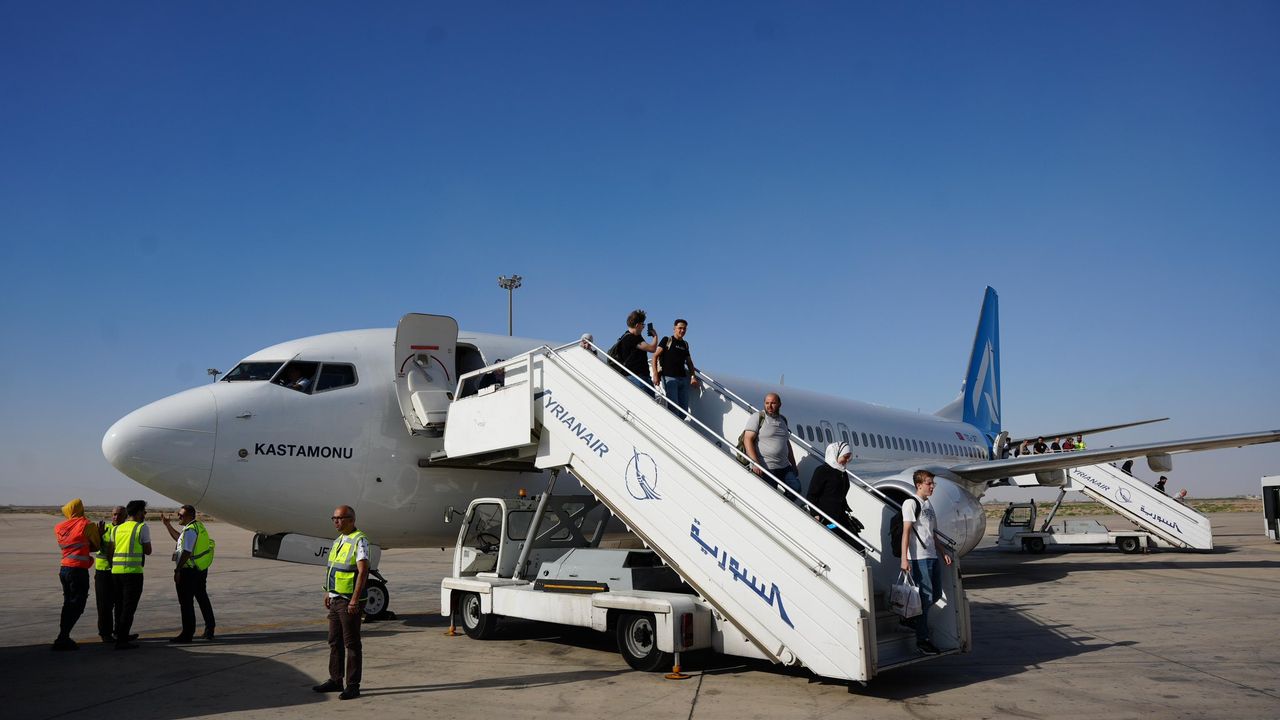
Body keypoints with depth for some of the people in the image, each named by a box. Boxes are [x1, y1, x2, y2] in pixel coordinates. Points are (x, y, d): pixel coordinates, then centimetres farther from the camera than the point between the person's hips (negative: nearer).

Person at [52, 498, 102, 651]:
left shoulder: (59, 527, 10)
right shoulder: (87, 525, -6)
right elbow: (96, 546, 2)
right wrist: (99, 533, 19)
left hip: (63, 569, 7)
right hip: (78, 570, -6)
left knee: (68, 604, 17)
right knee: (76, 606, -1)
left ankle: (63, 637, 19)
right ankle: (62, 638, -6)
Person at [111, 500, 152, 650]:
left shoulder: (117, 528, 14)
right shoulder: (142, 527, -4)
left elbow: (111, 551, 12)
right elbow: (148, 551, -1)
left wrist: (113, 567, 22)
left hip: (116, 571, 7)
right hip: (133, 571, -7)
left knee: (120, 604, 18)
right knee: (129, 606, -2)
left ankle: (121, 635, 31)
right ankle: (121, 640, -4)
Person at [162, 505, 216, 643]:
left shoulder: (190, 530, -19)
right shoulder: (199, 526, 11)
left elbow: (186, 552, -24)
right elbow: (180, 538, 26)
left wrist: (177, 570, -20)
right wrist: (167, 525, 24)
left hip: (188, 571, -10)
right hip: (201, 569, 10)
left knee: (186, 603, -1)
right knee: (202, 599, 18)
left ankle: (187, 634, 4)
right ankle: (209, 630, 25)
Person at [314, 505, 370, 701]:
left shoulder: (359, 541, -14)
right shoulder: (338, 541, 14)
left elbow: (363, 571, -21)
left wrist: (355, 599, -26)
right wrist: (328, 592, 18)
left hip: (349, 601, -9)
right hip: (336, 599, 9)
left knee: (351, 644, -2)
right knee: (335, 641, 16)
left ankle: (353, 686, 5)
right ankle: (335, 680, 27)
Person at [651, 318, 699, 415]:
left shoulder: (685, 344, 19)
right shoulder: (667, 340, 3)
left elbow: (689, 362, 23)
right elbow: (655, 356, -4)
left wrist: (693, 376, 8)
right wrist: (655, 374, -15)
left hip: (683, 378, 6)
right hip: (669, 377, -6)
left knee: (684, 409, 1)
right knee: (674, 407, -15)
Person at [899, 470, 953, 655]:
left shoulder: (929, 505, 19)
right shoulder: (911, 503, -7)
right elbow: (906, 531, -13)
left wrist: (944, 552, 18)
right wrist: (904, 558, -19)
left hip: (932, 556, 9)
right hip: (919, 557, -9)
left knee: (936, 593, 12)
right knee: (926, 596, -8)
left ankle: (913, 618, 30)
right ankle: (922, 639, 0)